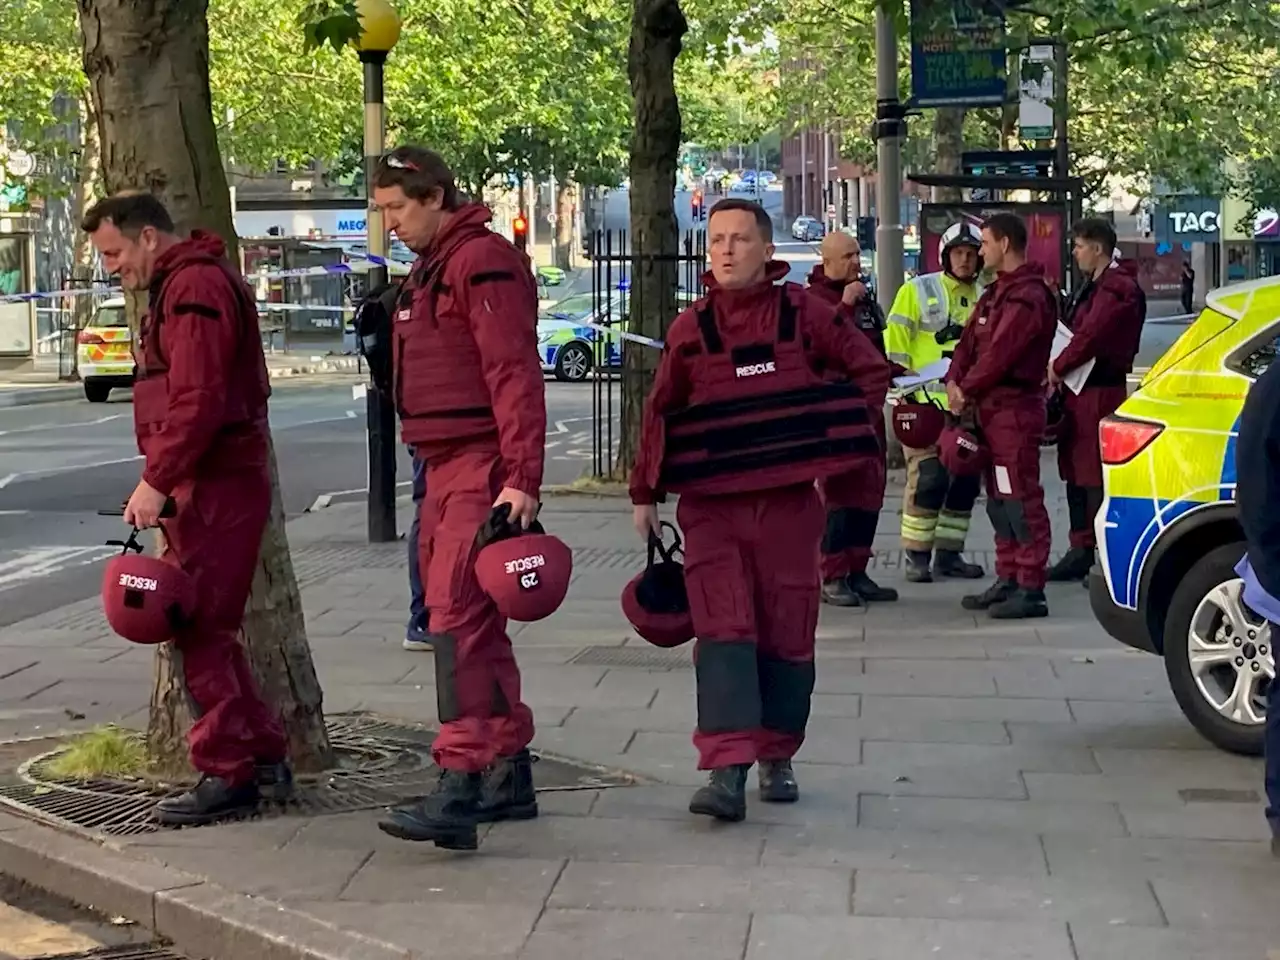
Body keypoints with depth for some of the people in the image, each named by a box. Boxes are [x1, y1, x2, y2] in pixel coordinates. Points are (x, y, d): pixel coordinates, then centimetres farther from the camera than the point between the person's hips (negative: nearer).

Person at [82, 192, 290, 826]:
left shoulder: (196, 287, -14)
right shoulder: (183, 285, 20)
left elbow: (199, 401, -23)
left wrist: (156, 480, -22)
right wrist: (164, 479, 16)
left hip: (216, 487, -11)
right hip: (209, 483, 11)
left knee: (200, 630, -6)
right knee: (204, 627, 14)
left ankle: (228, 774, 0)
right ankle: (264, 753, 21)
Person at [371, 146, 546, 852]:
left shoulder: (484, 261, -11)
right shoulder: (427, 271, 21)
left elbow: (515, 374, -20)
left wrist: (522, 477, -26)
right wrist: (432, 470, 20)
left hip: (484, 466, -10)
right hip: (443, 468, 10)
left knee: (457, 617, -16)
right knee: (477, 622, 13)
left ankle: (458, 790, -19)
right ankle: (509, 776, 22)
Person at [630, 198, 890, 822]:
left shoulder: (804, 314, 0)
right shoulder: (689, 330, 6)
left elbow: (870, 372, 7)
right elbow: (659, 413, 13)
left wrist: (832, 451, 0)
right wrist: (644, 495, 14)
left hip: (788, 501, 0)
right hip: (710, 504, 0)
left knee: (786, 635, 7)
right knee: (722, 630, -11)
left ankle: (777, 759, 23)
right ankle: (727, 771, -17)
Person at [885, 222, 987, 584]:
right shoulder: (917, 291, 0)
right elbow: (895, 343, -4)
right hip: (927, 404, -5)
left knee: (966, 480, 7)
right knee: (928, 478, -12)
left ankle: (948, 553, 18)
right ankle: (917, 556, -2)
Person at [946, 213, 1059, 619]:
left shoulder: (1029, 296, -14)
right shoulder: (997, 292, 18)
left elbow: (1000, 353, -19)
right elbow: (970, 341, 12)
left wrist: (967, 390, -11)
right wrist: (954, 381, -4)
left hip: (1015, 407, -10)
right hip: (990, 406, 10)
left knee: (1020, 497, -10)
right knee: (999, 498, 14)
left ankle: (1031, 589, -8)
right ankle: (1007, 581, 21)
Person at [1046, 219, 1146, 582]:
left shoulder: (1118, 287, -14)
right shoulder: (1093, 285, 20)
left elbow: (1091, 335, -21)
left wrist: (1058, 367, -11)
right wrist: (1060, 369, 5)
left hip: (1101, 391, -10)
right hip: (1078, 389, 10)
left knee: (1096, 474, -9)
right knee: (1075, 471, 13)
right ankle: (1081, 551, 21)